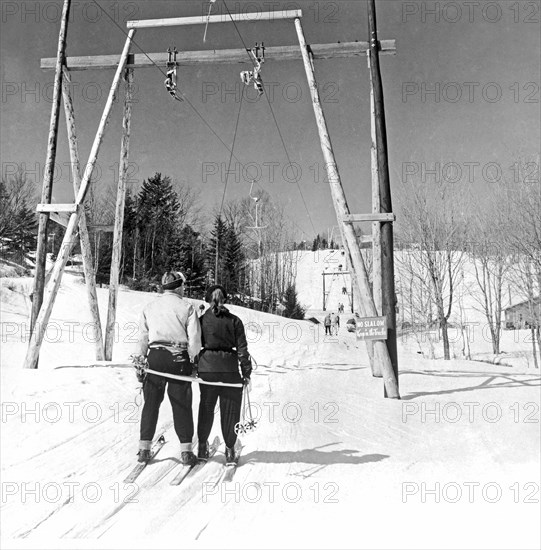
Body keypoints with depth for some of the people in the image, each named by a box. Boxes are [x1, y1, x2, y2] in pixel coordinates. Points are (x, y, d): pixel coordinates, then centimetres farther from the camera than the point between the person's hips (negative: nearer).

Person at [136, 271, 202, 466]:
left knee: (151, 403, 12)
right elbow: (194, 339, -6)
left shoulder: (149, 307, 9)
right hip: (178, 358, -3)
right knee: (181, 405, 5)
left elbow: (143, 338, 11)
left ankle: (144, 448, 15)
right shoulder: (186, 307, -3)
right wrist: (194, 361, 3)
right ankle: (186, 450, 10)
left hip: (155, 357, 3)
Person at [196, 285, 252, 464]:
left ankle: (202, 446, 24)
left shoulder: (202, 320, 2)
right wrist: (246, 372, 4)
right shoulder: (235, 321, 1)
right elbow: (242, 348, -1)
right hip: (230, 369, -1)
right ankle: (230, 450, 11)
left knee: (206, 408, 16)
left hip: (207, 368, 1)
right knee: (230, 410, 8)